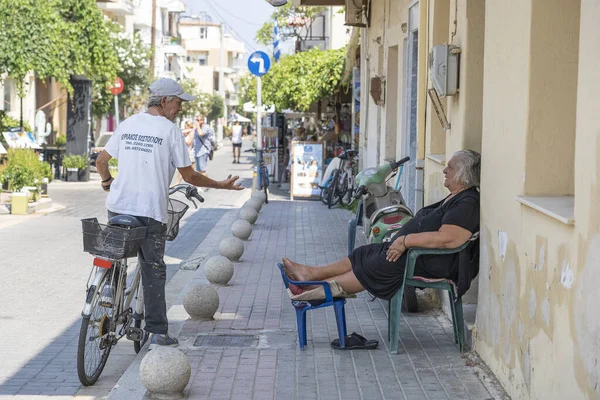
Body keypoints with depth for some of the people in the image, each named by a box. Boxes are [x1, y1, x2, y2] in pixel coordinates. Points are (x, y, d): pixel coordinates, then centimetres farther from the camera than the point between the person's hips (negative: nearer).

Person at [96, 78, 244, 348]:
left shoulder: (127, 124, 10)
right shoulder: (170, 130, -5)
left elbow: (101, 161, 17)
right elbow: (189, 177, -2)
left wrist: (107, 182, 38)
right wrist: (222, 185, 10)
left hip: (118, 206, 4)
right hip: (151, 211, -4)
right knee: (153, 270, 4)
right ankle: (158, 333, 5)